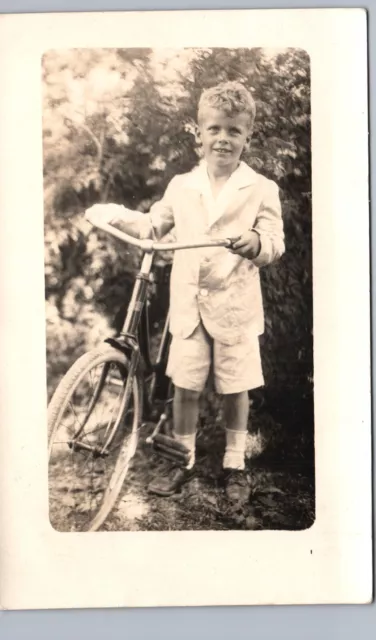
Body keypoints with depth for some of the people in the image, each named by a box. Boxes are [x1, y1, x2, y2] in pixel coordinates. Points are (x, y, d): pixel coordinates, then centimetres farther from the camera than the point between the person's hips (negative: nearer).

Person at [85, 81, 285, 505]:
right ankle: (182, 462, 24)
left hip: (236, 305, -2)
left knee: (235, 389, 7)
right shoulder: (181, 186, 8)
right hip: (189, 304, 2)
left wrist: (254, 243, -30)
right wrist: (115, 214, 3)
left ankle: (235, 466, 25)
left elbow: (275, 245, -7)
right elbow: (153, 227, 17)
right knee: (185, 387, 7)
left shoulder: (262, 189, -2)